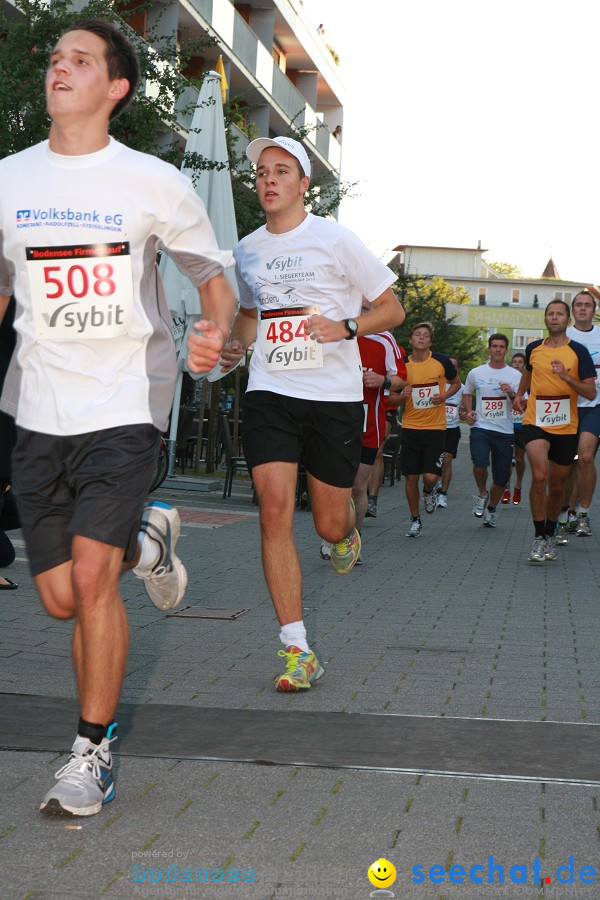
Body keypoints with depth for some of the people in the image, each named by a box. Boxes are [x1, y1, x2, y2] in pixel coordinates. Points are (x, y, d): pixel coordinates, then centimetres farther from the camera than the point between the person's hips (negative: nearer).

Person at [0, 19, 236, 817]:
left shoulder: (154, 183, -3)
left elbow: (215, 279, 5)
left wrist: (216, 332, -16)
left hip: (126, 402, -4)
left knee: (91, 575, -17)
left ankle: (93, 752, 1)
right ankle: (148, 541, 39)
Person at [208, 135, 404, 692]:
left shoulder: (335, 240, -2)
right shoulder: (246, 251, 11)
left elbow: (392, 310, 2)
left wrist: (345, 326, -16)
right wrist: (236, 345, 8)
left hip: (334, 396, -2)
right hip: (269, 394, 3)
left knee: (330, 526, 4)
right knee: (275, 514, -13)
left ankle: (346, 533, 46)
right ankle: (298, 652, -8)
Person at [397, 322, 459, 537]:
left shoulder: (441, 361, -3)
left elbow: (456, 383, 14)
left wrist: (445, 396, -5)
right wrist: (402, 396, -15)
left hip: (436, 428, -1)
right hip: (410, 427, 1)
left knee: (430, 476, -11)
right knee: (411, 477, 2)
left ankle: (429, 491, 26)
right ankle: (415, 520, 19)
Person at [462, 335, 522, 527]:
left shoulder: (515, 375, 5)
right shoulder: (476, 373, 7)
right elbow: (466, 394, 24)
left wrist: (511, 394, -18)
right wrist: (468, 411, 5)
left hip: (505, 431, 1)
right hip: (481, 427, -1)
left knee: (502, 476, 4)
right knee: (480, 463, -27)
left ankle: (491, 509, 29)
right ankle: (482, 495, 3)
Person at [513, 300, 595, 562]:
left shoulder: (578, 352, -4)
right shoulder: (533, 349, 5)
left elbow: (591, 393, -7)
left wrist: (567, 377, -21)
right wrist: (519, 394, 15)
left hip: (566, 427, 0)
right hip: (535, 423, 0)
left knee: (557, 486, 11)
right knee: (539, 476, -21)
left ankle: (550, 535, 32)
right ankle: (539, 537, -12)